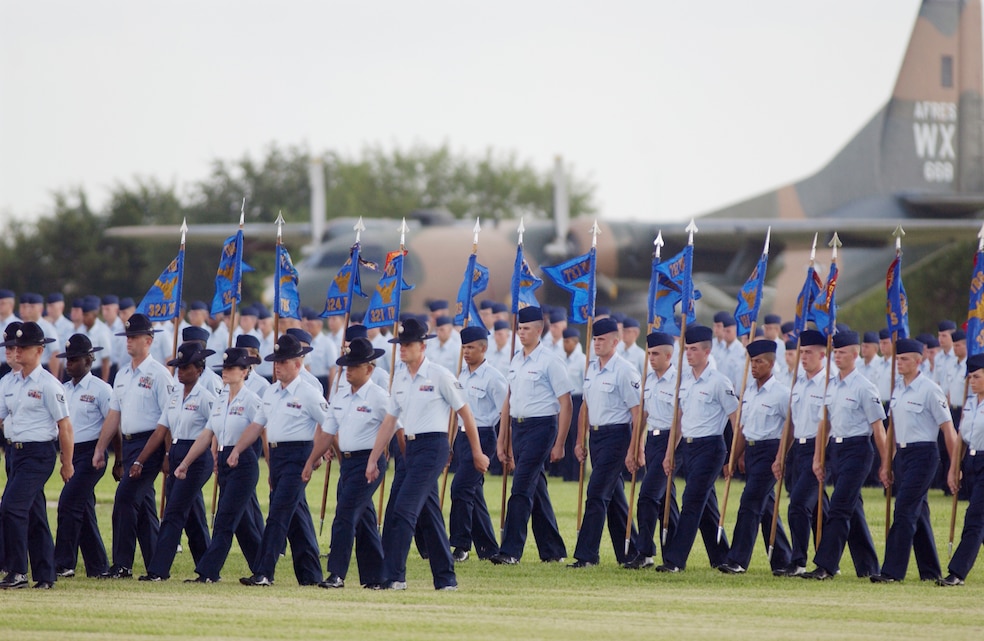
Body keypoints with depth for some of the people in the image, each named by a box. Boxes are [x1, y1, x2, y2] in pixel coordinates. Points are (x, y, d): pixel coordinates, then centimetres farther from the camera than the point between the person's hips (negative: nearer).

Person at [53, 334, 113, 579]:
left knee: (69, 503, -16)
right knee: (84, 510, 8)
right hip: (70, 453, 7)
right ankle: (98, 566, 14)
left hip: (90, 453, -7)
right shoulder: (64, 390, 14)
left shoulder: (100, 389, -6)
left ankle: (64, 563, -14)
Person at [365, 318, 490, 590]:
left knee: (403, 510, -15)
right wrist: (373, 459, 11)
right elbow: (389, 421, 15)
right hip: (412, 446, 8)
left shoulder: (439, 375, -8)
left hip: (433, 445, -8)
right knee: (429, 514, 10)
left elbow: (465, 413, -3)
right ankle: (446, 578, 16)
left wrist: (477, 453, 0)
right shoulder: (400, 378, 12)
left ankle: (394, 576, -17)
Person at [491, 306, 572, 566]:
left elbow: (565, 404, -10)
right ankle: (553, 550, 20)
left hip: (541, 426, -8)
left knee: (522, 488, -13)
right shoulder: (515, 361, 12)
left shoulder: (550, 361, -9)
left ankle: (510, 550, -14)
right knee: (536, 489, 12)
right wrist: (502, 440, 16)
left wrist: (559, 444, -12)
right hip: (518, 427, 8)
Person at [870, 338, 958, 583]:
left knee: (905, 511, -12)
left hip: (923, 455, -8)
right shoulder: (898, 388, 11)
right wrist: (887, 464, 18)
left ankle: (892, 571, -14)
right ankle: (931, 571, 18)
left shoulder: (929, 389, -12)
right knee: (918, 513, 11)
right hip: (902, 453, 8)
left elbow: (948, 429, -10)